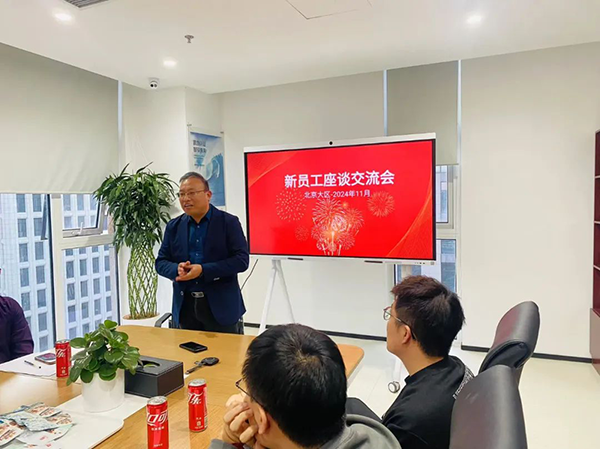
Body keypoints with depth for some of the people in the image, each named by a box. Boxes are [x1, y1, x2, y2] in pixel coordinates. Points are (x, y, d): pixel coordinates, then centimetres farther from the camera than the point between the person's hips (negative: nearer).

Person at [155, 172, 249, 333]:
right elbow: (161, 262, 9)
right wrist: (177, 269, -15)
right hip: (185, 307, 4)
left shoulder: (229, 222, -5)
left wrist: (203, 270, -20)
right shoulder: (173, 226, 8)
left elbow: (241, 259, -11)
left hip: (221, 306, -3)